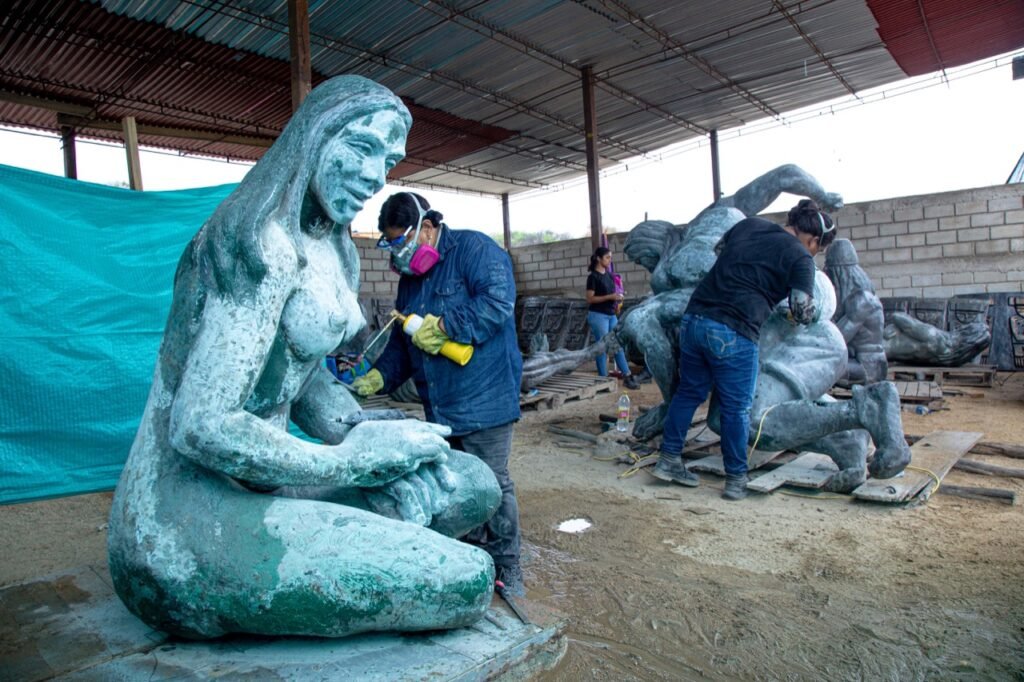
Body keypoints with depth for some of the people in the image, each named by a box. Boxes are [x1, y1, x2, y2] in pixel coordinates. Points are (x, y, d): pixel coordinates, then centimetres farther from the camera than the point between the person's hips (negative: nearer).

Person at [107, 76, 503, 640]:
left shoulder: (336, 253, 11)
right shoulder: (261, 242, -20)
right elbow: (203, 427, -25)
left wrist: (368, 433, -2)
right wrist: (350, 463, -15)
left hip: (254, 483, 9)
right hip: (188, 528, -9)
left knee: (471, 484, 6)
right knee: (468, 578, -17)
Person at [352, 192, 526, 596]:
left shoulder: (473, 249, -8)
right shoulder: (410, 278, 17)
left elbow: (497, 301, -23)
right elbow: (402, 342, 19)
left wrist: (444, 325, -22)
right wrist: (379, 376, 4)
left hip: (483, 399, -8)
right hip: (440, 406, 9)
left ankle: (506, 567, 18)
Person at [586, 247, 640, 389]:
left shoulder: (609, 275, 12)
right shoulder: (593, 277, -10)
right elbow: (590, 299, -14)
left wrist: (617, 298, 2)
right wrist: (609, 297, -19)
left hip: (611, 315, 7)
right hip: (598, 316, -7)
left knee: (618, 345, 7)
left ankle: (627, 377, 11)